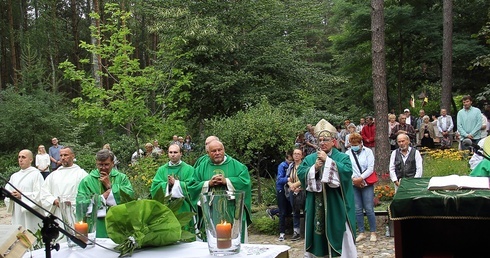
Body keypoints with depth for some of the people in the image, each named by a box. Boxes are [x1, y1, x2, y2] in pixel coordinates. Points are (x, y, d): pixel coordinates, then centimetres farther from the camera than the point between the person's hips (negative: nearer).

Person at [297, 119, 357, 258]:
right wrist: (314, 167, -13)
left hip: (336, 204, -3)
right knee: (317, 232, 6)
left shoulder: (343, 157, 2)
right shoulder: (310, 158, 11)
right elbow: (300, 174, 1)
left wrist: (327, 160, -16)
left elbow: (347, 171, -16)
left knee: (340, 233, 0)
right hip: (316, 205, 3)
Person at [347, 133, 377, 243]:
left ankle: (373, 233, 8)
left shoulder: (368, 151, 2)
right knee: (358, 210, 4)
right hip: (354, 184, 2)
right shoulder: (348, 153, 6)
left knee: (369, 209, -2)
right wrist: (353, 178, -16)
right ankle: (361, 233, 13)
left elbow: (371, 168, -5)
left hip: (366, 183, -2)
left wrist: (361, 178, -14)